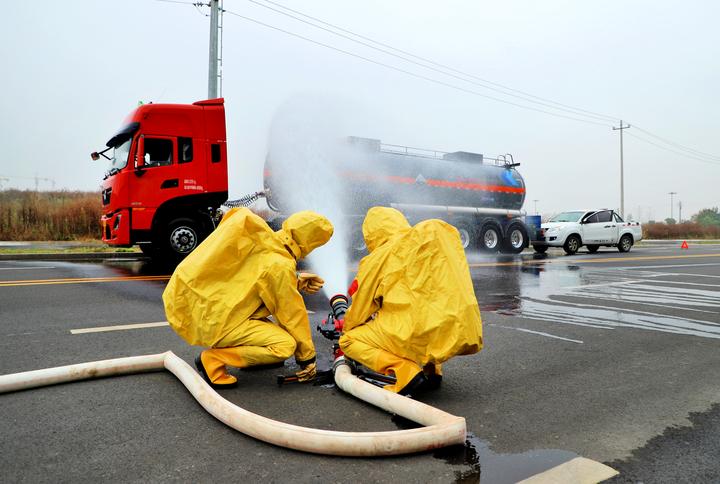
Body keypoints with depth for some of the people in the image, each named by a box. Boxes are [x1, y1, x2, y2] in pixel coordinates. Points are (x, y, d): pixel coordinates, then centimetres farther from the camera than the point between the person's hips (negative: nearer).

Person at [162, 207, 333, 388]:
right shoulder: (280, 265, -17)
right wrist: (307, 356, 4)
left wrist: (297, 284, 11)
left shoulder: (261, 240, 6)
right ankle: (213, 359, -8)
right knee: (285, 345, -15)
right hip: (209, 320, -10)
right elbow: (292, 314, -8)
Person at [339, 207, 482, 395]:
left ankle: (406, 371, -9)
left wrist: (346, 329, 36)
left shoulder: (377, 258, 3)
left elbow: (361, 307, 15)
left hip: (421, 335, -7)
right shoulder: (439, 235, 17)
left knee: (349, 340, 12)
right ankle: (432, 369, 18)